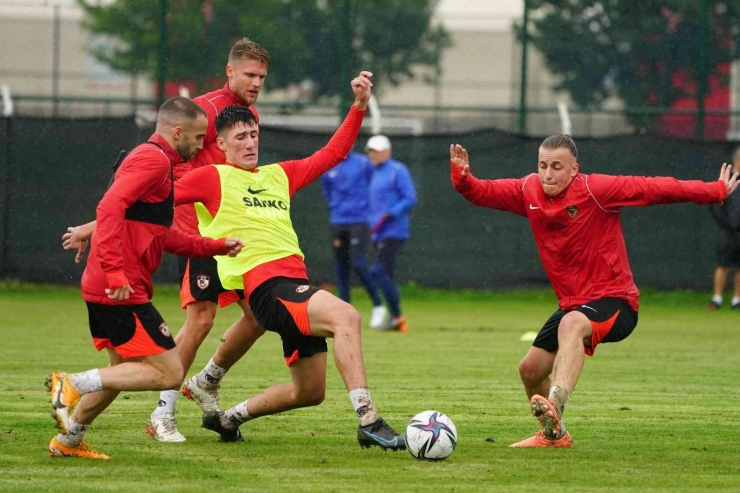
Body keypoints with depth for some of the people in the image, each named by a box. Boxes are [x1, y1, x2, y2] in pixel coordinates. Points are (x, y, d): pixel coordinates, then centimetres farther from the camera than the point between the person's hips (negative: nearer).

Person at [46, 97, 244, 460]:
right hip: (122, 290, -11)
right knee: (169, 373, -9)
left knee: (125, 369, 25)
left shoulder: (156, 162, 22)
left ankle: (68, 440, 31)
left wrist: (216, 247, 30)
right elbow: (110, 208, -24)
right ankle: (74, 385, -13)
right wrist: (115, 272, -28)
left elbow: (161, 236, 31)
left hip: (103, 288, 11)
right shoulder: (154, 160, -11)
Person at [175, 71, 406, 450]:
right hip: (267, 287, -8)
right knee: (346, 316, -32)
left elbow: (332, 154, 24)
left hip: (297, 285, 8)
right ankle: (368, 421, -40)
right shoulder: (212, 179, 4)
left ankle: (228, 418, 32)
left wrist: (359, 105, 15)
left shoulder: (279, 175, 22)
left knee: (309, 392, 11)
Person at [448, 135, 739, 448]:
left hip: (614, 300, -8)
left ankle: (556, 406, -58)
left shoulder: (595, 190, -17)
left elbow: (654, 189, -16)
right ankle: (552, 434, 42)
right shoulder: (529, 191, 0)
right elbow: (485, 192, 7)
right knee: (530, 369, 14)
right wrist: (462, 178, -16)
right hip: (573, 305, 8)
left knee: (571, 324, -39)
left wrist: (715, 191, -14)